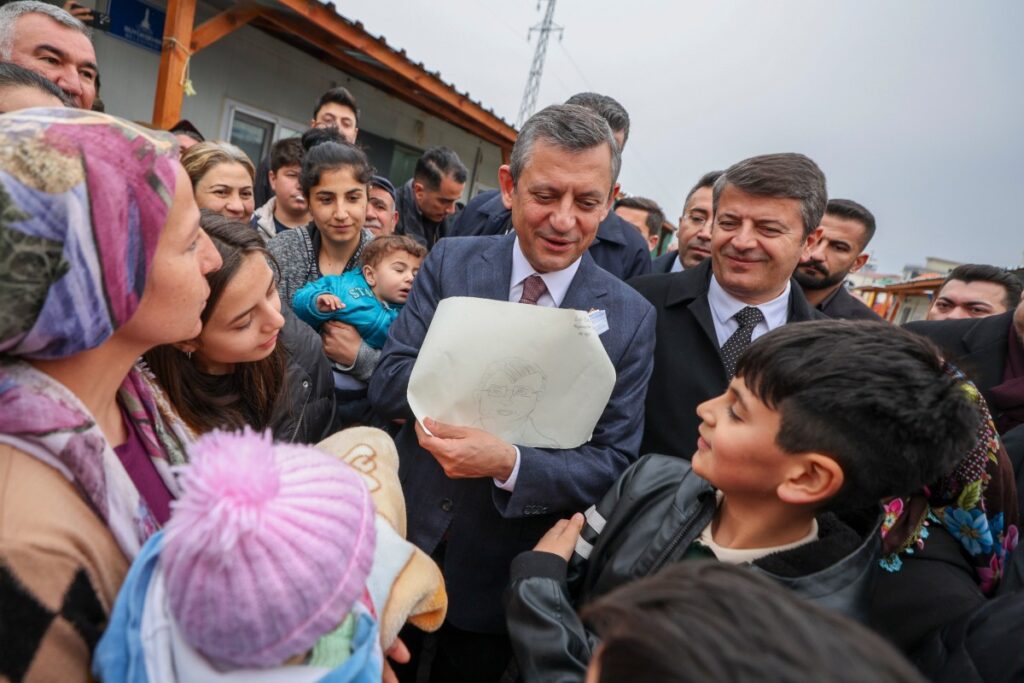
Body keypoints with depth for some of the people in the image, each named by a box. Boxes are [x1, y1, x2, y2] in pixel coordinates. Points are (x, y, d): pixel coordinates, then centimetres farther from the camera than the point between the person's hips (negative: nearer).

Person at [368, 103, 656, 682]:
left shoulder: (630, 317, -11)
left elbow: (613, 465, -12)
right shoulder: (451, 262, -8)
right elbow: (388, 385, -11)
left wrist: (510, 464, -30)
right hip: (402, 535, 2)